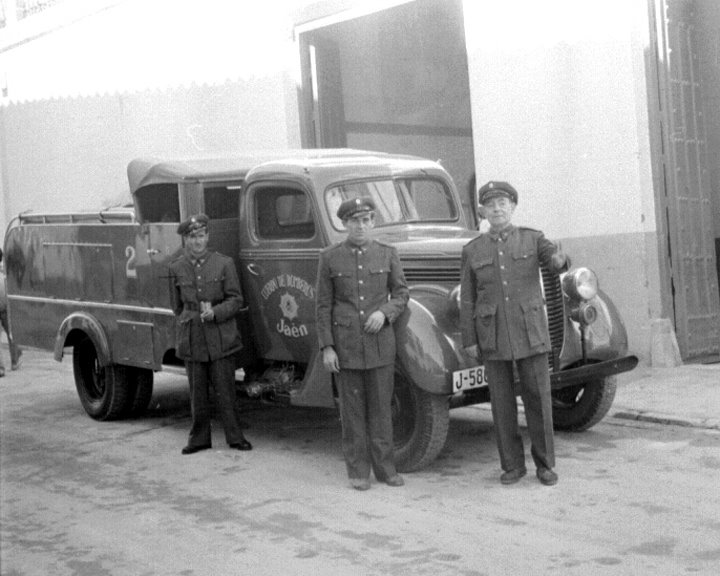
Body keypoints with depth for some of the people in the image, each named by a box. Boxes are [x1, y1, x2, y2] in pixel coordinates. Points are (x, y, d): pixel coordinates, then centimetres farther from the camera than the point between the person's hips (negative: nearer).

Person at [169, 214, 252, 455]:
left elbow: (235, 300, -2)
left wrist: (215, 313, -16)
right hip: (191, 339, 2)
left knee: (224, 390, 1)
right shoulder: (176, 268, 5)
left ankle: (234, 437, 12)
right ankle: (199, 438, 18)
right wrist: (192, 320, 7)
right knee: (197, 392, 7)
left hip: (220, 337, -2)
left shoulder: (224, 264, -2)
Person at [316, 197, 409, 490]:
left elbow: (401, 293, 8)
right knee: (352, 408, 5)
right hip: (345, 342, -1)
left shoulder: (387, 254, 4)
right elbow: (323, 305, 1)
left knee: (381, 406, 5)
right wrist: (326, 347, -4)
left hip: (380, 342, 1)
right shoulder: (329, 257, 1)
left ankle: (385, 468, 15)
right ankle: (358, 470, 14)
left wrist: (385, 312, -12)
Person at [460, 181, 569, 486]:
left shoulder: (532, 239, 3)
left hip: (529, 332, -1)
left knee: (538, 398, 1)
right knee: (502, 402, 4)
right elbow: (467, 299, 5)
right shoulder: (473, 250, 5)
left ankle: (545, 464, 14)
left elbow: (555, 260, -16)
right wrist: (469, 341, 0)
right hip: (492, 336, 1)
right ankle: (512, 465, 16)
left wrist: (559, 260, -41)